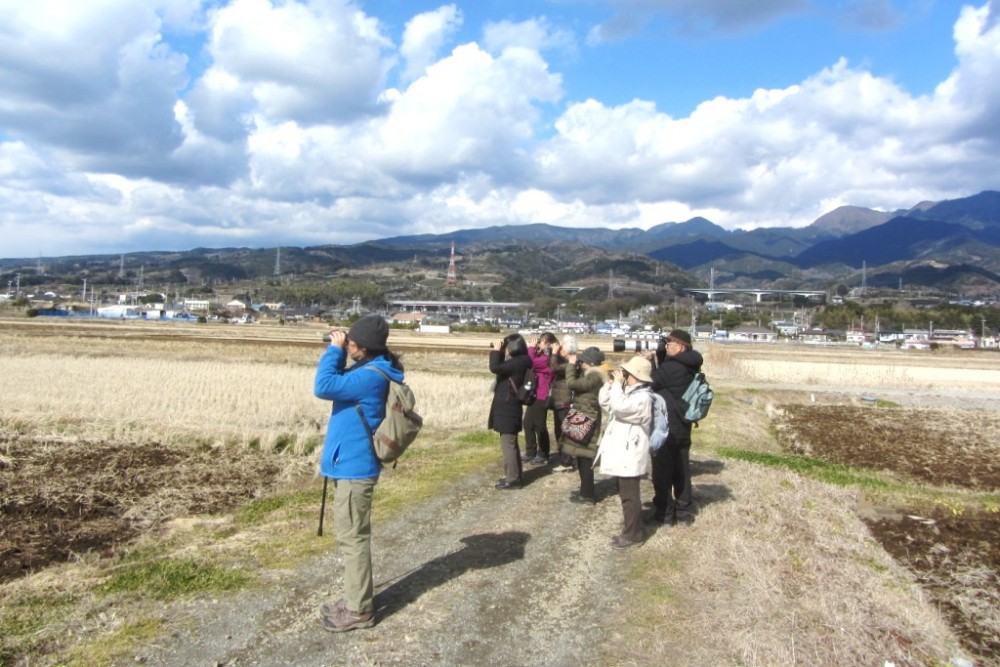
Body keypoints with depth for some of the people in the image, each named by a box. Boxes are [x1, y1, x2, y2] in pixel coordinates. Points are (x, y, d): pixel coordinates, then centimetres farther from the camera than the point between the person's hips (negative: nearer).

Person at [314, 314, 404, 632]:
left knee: (352, 537, -1)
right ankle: (356, 598, 31)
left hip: (354, 467, -10)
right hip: (351, 464, 10)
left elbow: (324, 387, -28)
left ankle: (358, 610, 11)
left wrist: (335, 349, -17)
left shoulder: (372, 376, -23)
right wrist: (338, 350, 5)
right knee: (352, 535, 18)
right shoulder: (370, 370, 8)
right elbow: (340, 384, 19)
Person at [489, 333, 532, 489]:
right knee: (510, 443, 17)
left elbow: (495, 367, -29)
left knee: (507, 444, -4)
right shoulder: (517, 362, 10)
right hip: (506, 407, 10)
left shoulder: (518, 362, -20)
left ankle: (512, 479, 2)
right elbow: (500, 367, 22)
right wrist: (497, 352, 8)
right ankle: (515, 475, 25)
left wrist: (496, 351, -14)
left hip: (508, 409, -10)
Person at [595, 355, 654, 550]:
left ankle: (633, 534, 10)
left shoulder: (642, 397, -20)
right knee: (625, 493, 17)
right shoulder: (627, 392, 12)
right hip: (621, 453, 10)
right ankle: (632, 530, 28)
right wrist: (610, 383, 2)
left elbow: (619, 406, -33)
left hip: (630, 455, -10)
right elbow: (604, 403, 15)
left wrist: (618, 383, -22)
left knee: (629, 495, -1)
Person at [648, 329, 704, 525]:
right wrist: (659, 355, -1)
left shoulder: (672, 367, -21)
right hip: (681, 426, 8)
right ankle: (684, 511, 24)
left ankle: (664, 513, 9)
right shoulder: (688, 366, 6)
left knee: (662, 472, 3)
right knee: (681, 470, 15)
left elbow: (652, 382, -15)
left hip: (666, 428, -8)